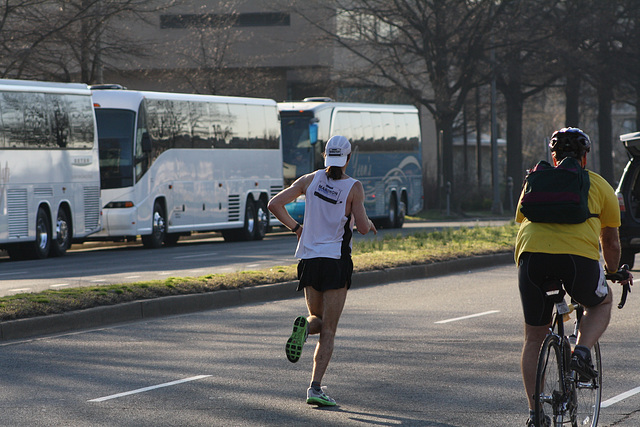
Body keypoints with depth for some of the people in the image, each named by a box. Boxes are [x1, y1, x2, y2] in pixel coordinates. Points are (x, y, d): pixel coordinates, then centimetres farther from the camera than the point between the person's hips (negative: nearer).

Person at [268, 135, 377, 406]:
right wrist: (369, 224, 12)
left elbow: (274, 204, 1)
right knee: (328, 331, 0)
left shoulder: (310, 180, 4)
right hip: (336, 261, -4)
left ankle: (305, 326, -15)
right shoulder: (354, 187, -7)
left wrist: (295, 228, 13)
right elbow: (362, 228, -11)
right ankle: (315, 388, -12)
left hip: (308, 259, 4)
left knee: (319, 319, 22)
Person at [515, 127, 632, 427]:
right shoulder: (599, 185, 24)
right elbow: (611, 242, 30)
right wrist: (614, 273, 49)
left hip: (532, 255, 2)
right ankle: (582, 351, 5)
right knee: (601, 303, 30)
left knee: (534, 339, 16)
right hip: (579, 256, -2)